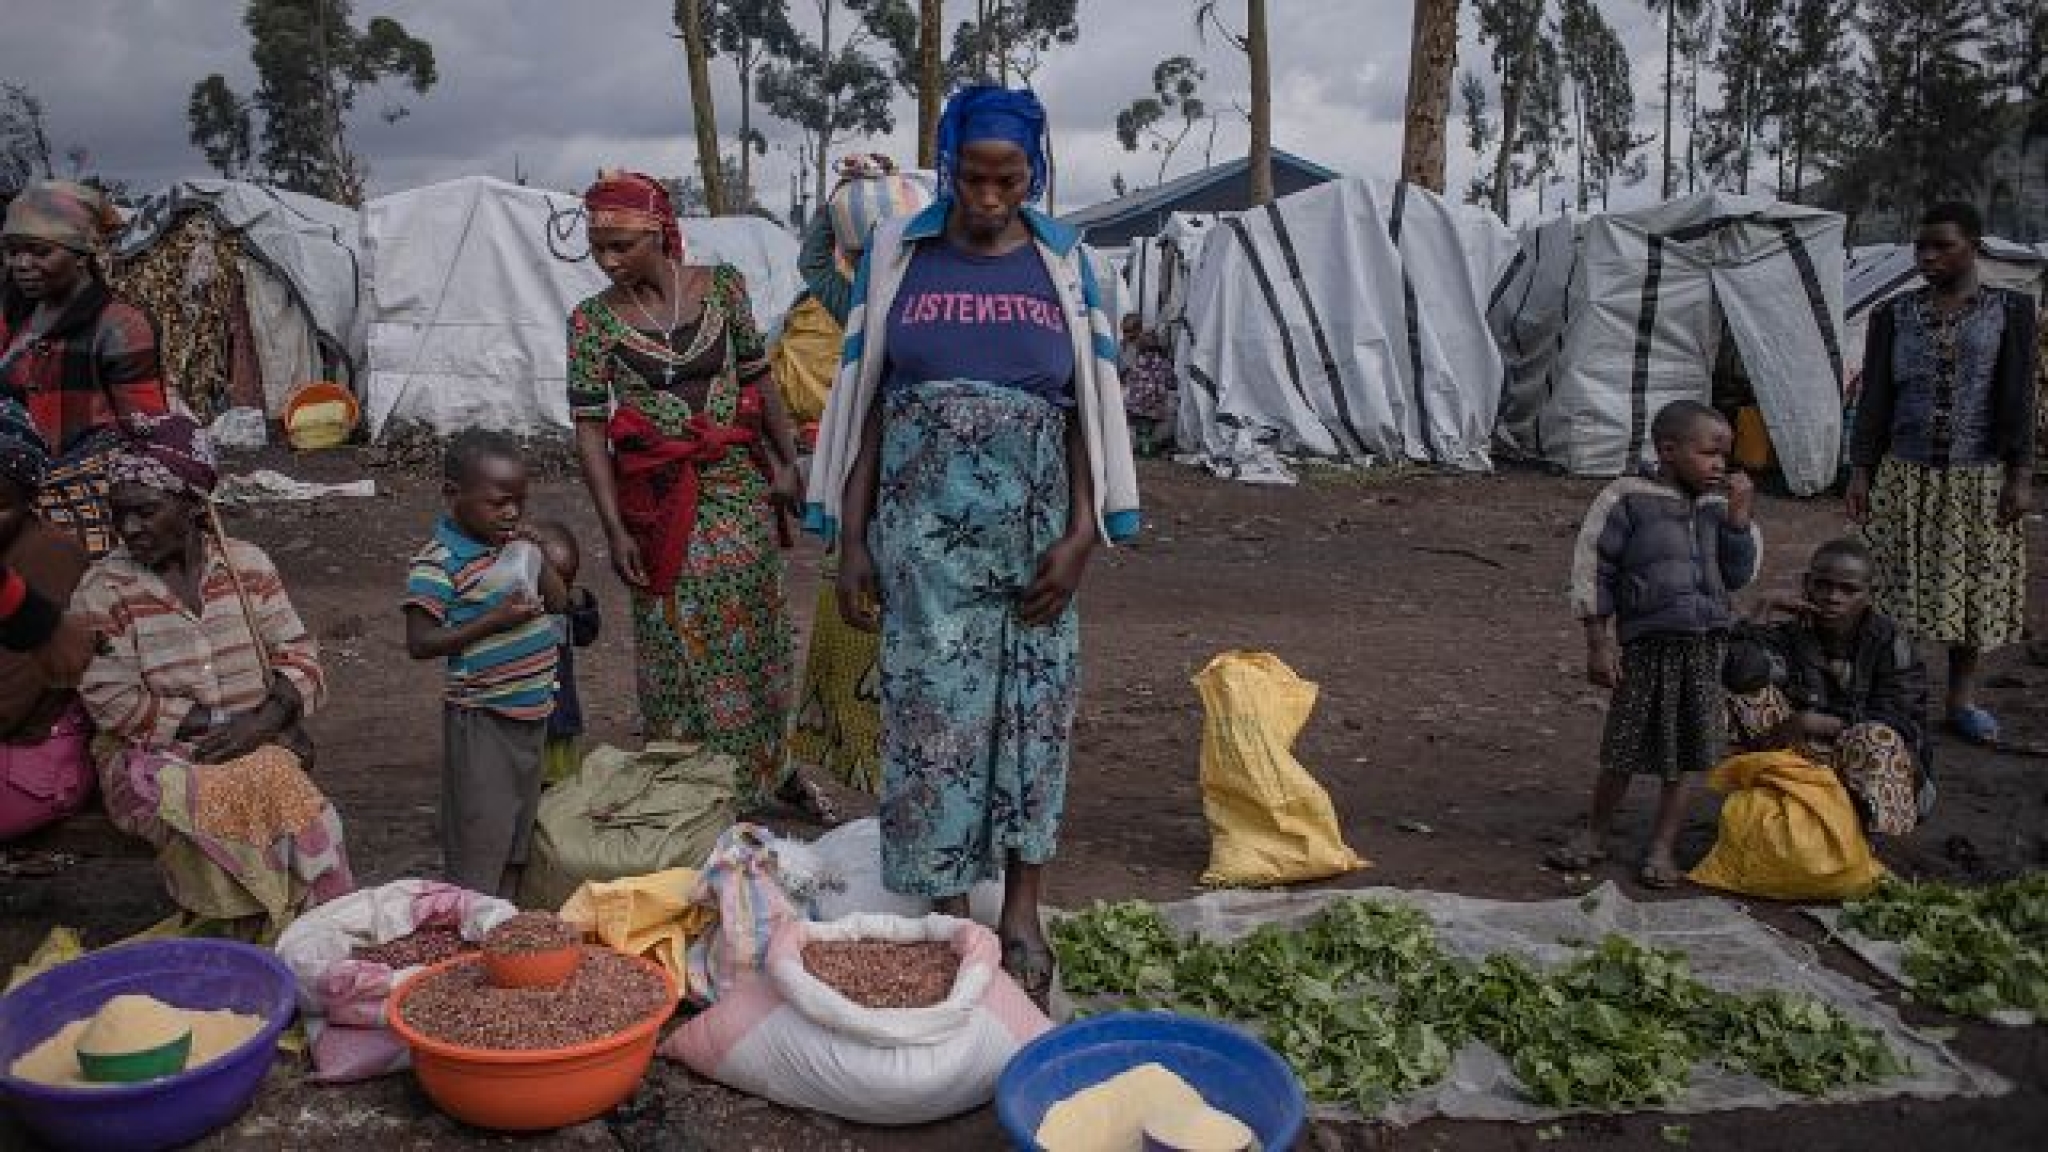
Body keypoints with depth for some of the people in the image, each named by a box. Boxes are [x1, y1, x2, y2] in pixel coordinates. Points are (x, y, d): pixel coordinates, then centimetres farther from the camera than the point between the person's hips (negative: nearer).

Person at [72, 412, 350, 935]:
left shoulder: (247, 565, 6)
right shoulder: (101, 591, -2)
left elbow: (300, 657, 4)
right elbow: (114, 703, -8)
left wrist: (264, 719, -16)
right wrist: (220, 724, -15)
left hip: (258, 748, 2)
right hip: (153, 760, -2)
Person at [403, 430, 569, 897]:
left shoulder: (513, 545, 7)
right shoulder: (439, 563, -15)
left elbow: (559, 601, 12)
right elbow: (419, 643, -17)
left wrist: (535, 552, -3)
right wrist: (495, 620, -23)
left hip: (533, 708, 8)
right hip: (483, 718, -8)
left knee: (519, 830, 18)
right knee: (480, 839, -1)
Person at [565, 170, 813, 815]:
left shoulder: (721, 285, -1)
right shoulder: (594, 320, -5)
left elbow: (757, 375, 7)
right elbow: (588, 427, -7)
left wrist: (785, 463, 6)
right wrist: (615, 529, -13)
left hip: (740, 487, 2)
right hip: (658, 501, -1)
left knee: (756, 637, 11)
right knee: (676, 648, 4)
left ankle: (770, 770, 29)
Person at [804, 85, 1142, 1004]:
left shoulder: (1063, 264, 5)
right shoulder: (897, 255, 3)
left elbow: (1093, 409, 3)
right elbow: (862, 404, 3)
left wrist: (1082, 534, -7)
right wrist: (850, 542, -1)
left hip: (1032, 529, 1)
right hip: (921, 528, -1)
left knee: (1030, 709, 5)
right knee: (933, 712, -1)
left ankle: (1022, 914, 18)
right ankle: (950, 912, 13)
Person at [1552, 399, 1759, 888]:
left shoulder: (1717, 507, 9)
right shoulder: (1627, 500, -7)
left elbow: (1739, 576, 7)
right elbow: (1593, 570, -6)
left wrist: (1738, 517, -4)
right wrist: (1598, 644, -9)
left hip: (1705, 644, 4)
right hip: (1645, 642, -4)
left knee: (1681, 758, 9)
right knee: (1623, 751, 5)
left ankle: (1661, 848, 23)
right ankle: (1595, 835, 25)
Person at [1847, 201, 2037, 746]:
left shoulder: (2010, 309, 3)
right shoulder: (1893, 314, 5)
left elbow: (2017, 396, -1)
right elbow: (1874, 396, 4)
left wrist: (2020, 475, -7)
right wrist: (1860, 471, -2)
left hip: (1978, 477, 0)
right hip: (1904, 476, 0)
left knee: (1976, 588, 6)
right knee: (1898, 590, 0)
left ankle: (1961, 699, 19)